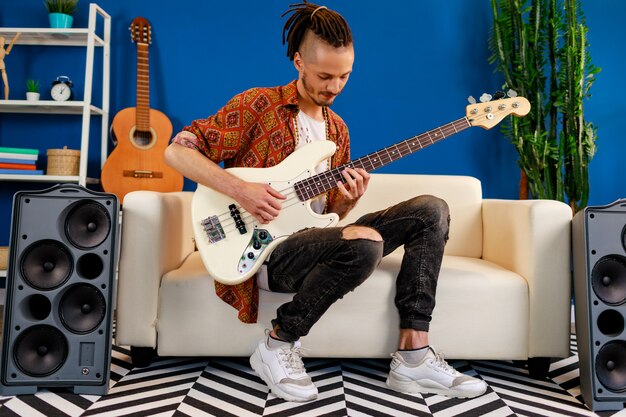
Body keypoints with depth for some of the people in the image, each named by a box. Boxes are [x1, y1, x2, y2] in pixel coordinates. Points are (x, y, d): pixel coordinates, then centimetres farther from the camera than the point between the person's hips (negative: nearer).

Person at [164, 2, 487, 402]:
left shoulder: (337, 128, 16)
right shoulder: (257, 105, -4)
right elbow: (177, 150, -8)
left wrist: (347, 202, -6)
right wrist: (241, 189, -19)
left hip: (316, 241, 7)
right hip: (266, 250, -7)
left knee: (431, 211, -4)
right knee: (365, 243, -35)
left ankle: (414, 356, -8)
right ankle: (279, 344, -11)